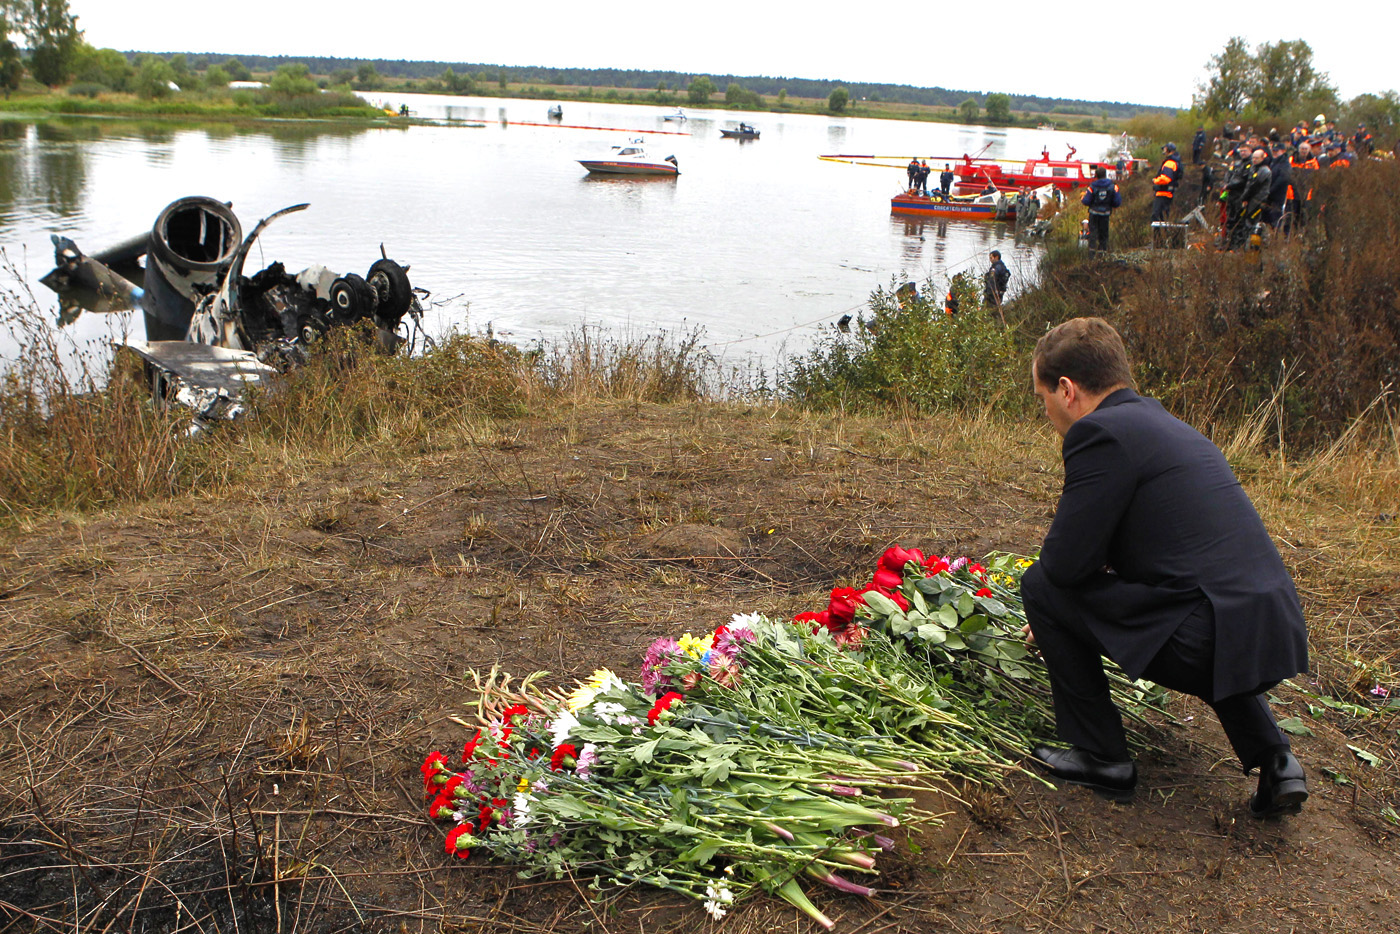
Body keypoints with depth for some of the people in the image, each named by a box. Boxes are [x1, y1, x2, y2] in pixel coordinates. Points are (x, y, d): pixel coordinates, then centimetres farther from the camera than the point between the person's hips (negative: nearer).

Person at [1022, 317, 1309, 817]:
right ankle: (1273, 760, 23)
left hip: (1202, 640, -10)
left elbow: (1065, 563, -14)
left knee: (1040, 586, 3)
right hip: (1278, 634, 10)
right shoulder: (1163, 423, 19)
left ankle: (1101, 756, 12)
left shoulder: (1101, 431, -10)